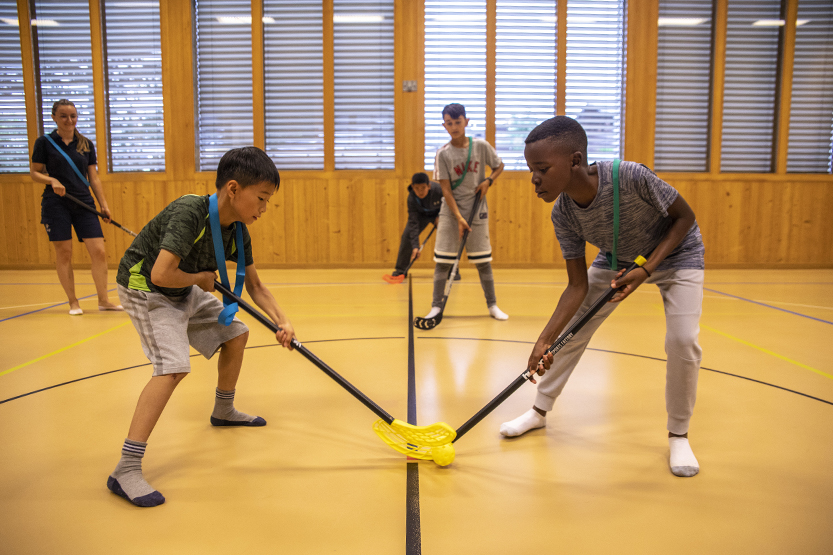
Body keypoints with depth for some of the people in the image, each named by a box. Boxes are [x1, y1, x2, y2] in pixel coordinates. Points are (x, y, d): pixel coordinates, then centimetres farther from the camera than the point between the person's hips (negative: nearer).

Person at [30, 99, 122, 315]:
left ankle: (103, 300, 7)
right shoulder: (45, 142, 2)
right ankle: (73, 302, 12)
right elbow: (34, 172, 4)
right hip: (56, 204, -2)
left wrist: (104, 204, 6)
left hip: (84, 203, 3)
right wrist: (52, 180, -15)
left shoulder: (87, 144, 10)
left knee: (99, 252, -4)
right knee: (64, 253, 0)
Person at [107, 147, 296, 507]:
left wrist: (282, 321, -10)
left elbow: (255, 286, 3)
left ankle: (223, 412, 36)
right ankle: (126, 471, -19)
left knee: (236, 334, 13)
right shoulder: (190, 213, -31)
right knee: (174, 366, -23)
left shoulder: (238, 231, -6)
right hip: (145, 289, -8)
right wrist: (201, 278, -19)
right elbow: (162, 275, -38)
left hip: (185, 290, 9)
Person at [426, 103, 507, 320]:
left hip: (477, 212, 1)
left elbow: (499, 166, 13)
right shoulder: (442, 154, -8)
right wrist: (459, 217, -18)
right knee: (442, 261, -1)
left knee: (483, 261, 7)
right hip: (450, 213, -1)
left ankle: (492, 305, 19)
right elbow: (446, 190, -10)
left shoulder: (481, 146, -4)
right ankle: (436, 306, 8)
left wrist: (488, 181, -8)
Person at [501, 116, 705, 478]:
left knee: (682, 340, -19)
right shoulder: (563, 215, -25)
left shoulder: (632, 178, -39)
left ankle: (678, 435, 6)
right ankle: (540, 410, 22)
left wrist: (646, 270, -31)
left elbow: (685, 217, -22)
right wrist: (545, 340, -29)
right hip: (616, 260, 4)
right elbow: (577, 286, -20)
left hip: (676, 252, -3)